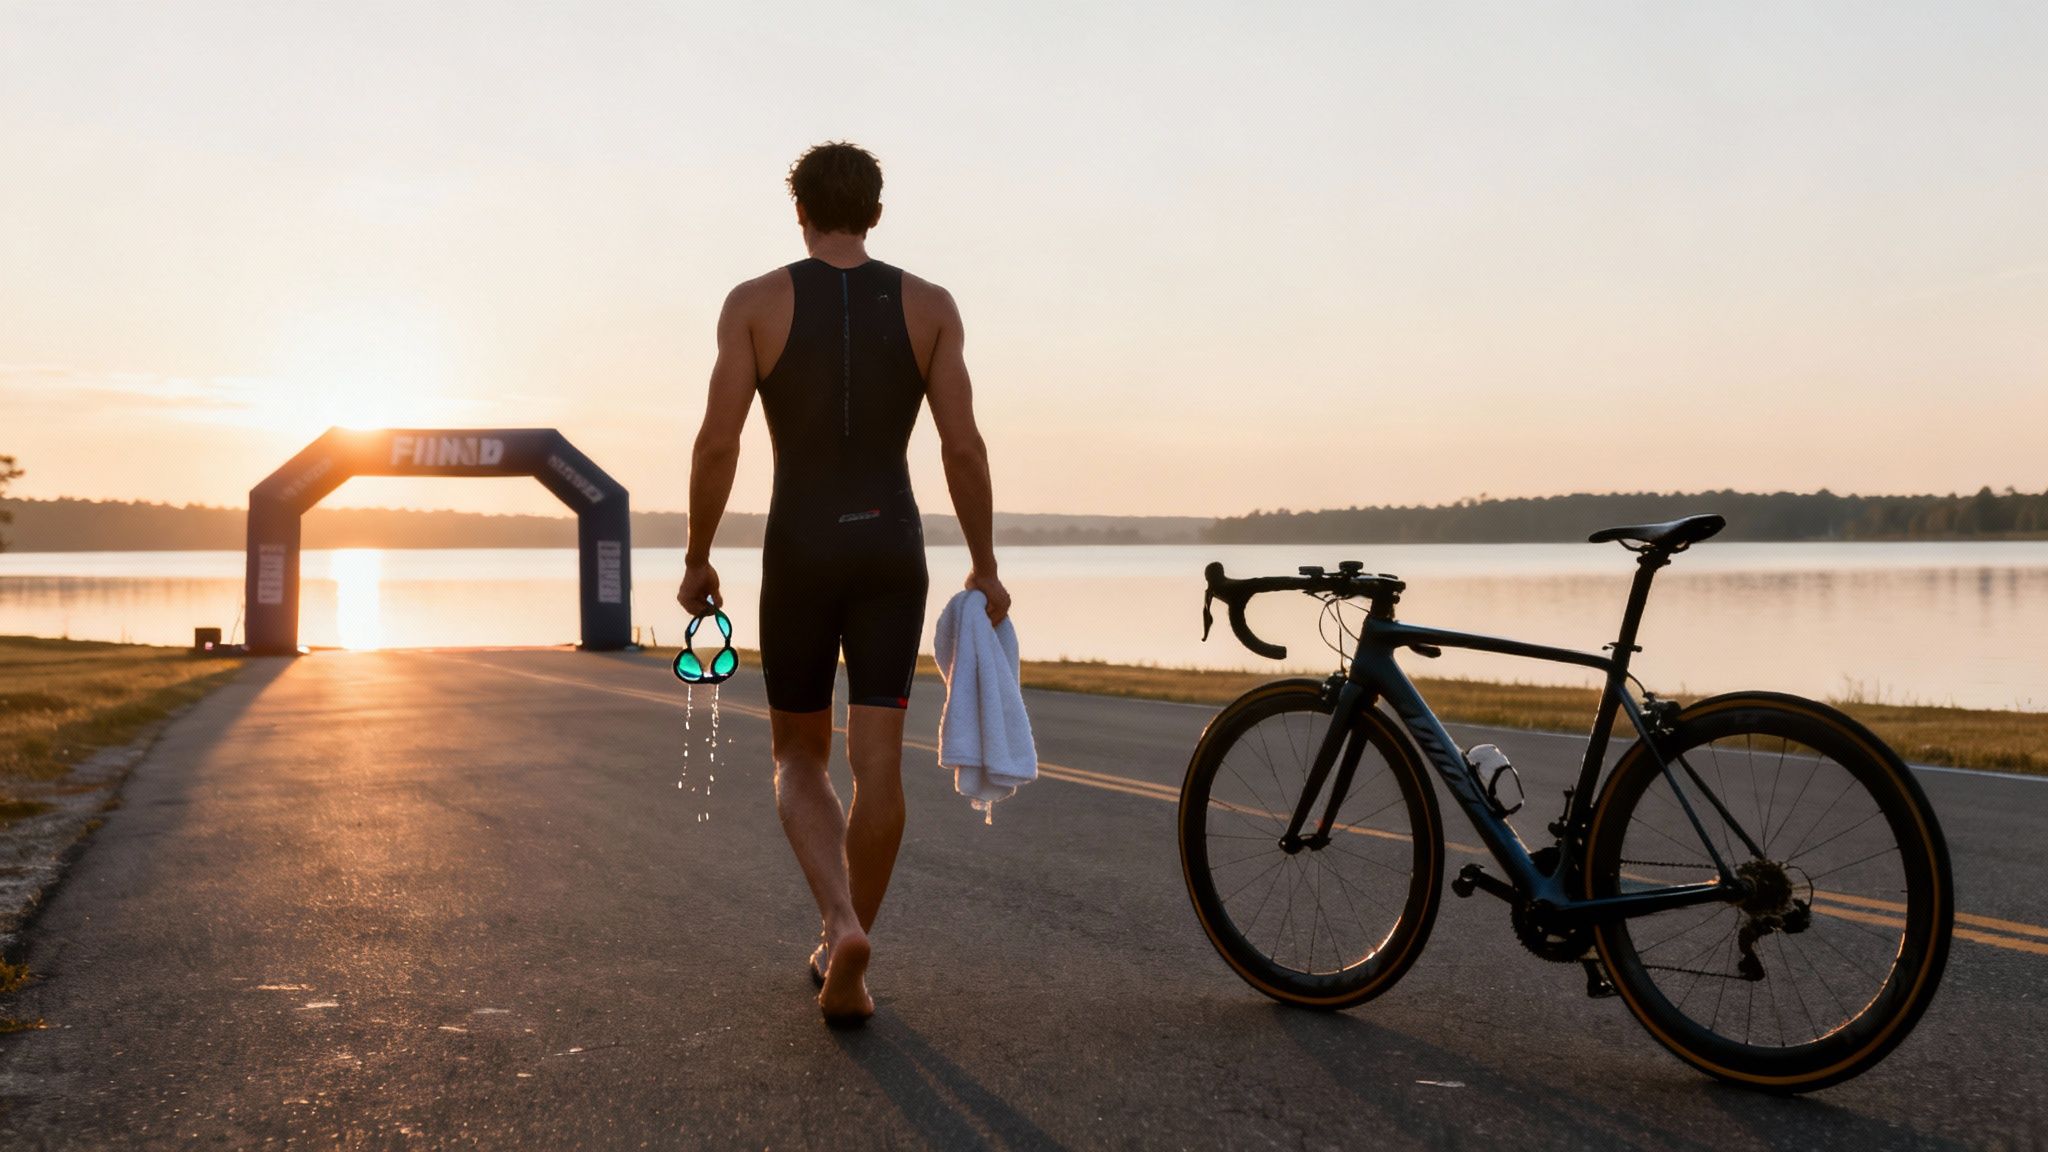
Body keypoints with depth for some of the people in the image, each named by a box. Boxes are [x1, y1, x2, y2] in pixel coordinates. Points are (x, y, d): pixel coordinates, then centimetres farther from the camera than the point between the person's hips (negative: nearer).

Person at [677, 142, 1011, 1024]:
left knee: (800, 758, 13)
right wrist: (984, 567, 4)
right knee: (878, 762, 6)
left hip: (800, 552, -1)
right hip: (892, 550, 1)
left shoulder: (755, 302, -1)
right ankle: (845, 969, 14)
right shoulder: (929, 305, 3)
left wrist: (697, 557, 3)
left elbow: (717, 440, -8)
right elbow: (963, 445, -4)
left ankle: (843, 923, -12)